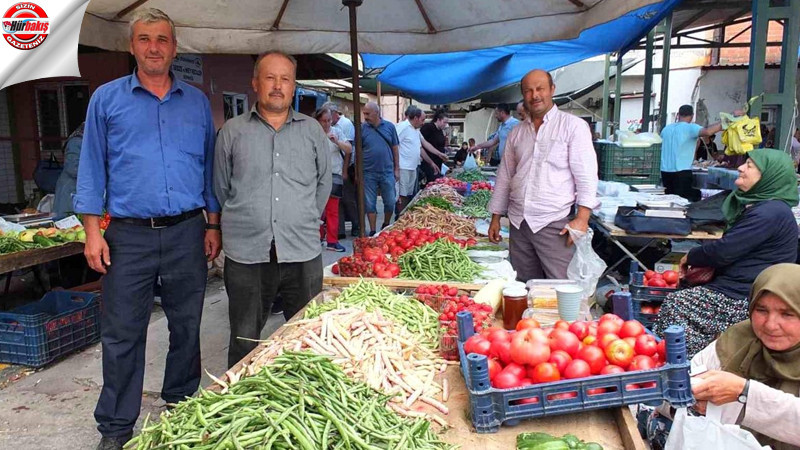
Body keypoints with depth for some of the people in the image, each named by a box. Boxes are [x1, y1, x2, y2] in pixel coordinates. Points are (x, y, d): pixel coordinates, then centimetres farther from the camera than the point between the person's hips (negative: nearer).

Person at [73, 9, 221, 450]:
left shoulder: (197, 101, 10)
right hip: (129, 235, -1)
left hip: (187, 232, 2)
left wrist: (212, 224, 7)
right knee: (121, 334, 4)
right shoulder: (107, 98, 5)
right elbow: (92, 167, 3)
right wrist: (92, 231, -4)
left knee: (187, 327, 11)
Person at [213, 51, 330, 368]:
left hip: (303, 252, 1)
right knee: (245, 342, 10)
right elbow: (221, 187, 12)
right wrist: (246, 221, 12)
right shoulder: (232, 131, 6)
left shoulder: (313, 131, 9)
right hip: (246, 254, -1)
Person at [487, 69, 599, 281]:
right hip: (518, 223, 5)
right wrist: (495, 217, 15)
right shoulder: (516, 133, 14)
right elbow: (504, 177, 18)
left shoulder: (573, 126, -1)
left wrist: (582, 218, -16)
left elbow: (586, 175, -7)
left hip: (555, 224, -5)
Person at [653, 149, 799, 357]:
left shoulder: (770, 213, -20)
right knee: (676, 301, 0)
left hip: (742, 300, -10)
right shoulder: (759, 205, 15)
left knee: (675, 303, -16)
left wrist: (690, 257, -3)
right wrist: (709, 266, 3)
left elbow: (724, 250, -21)